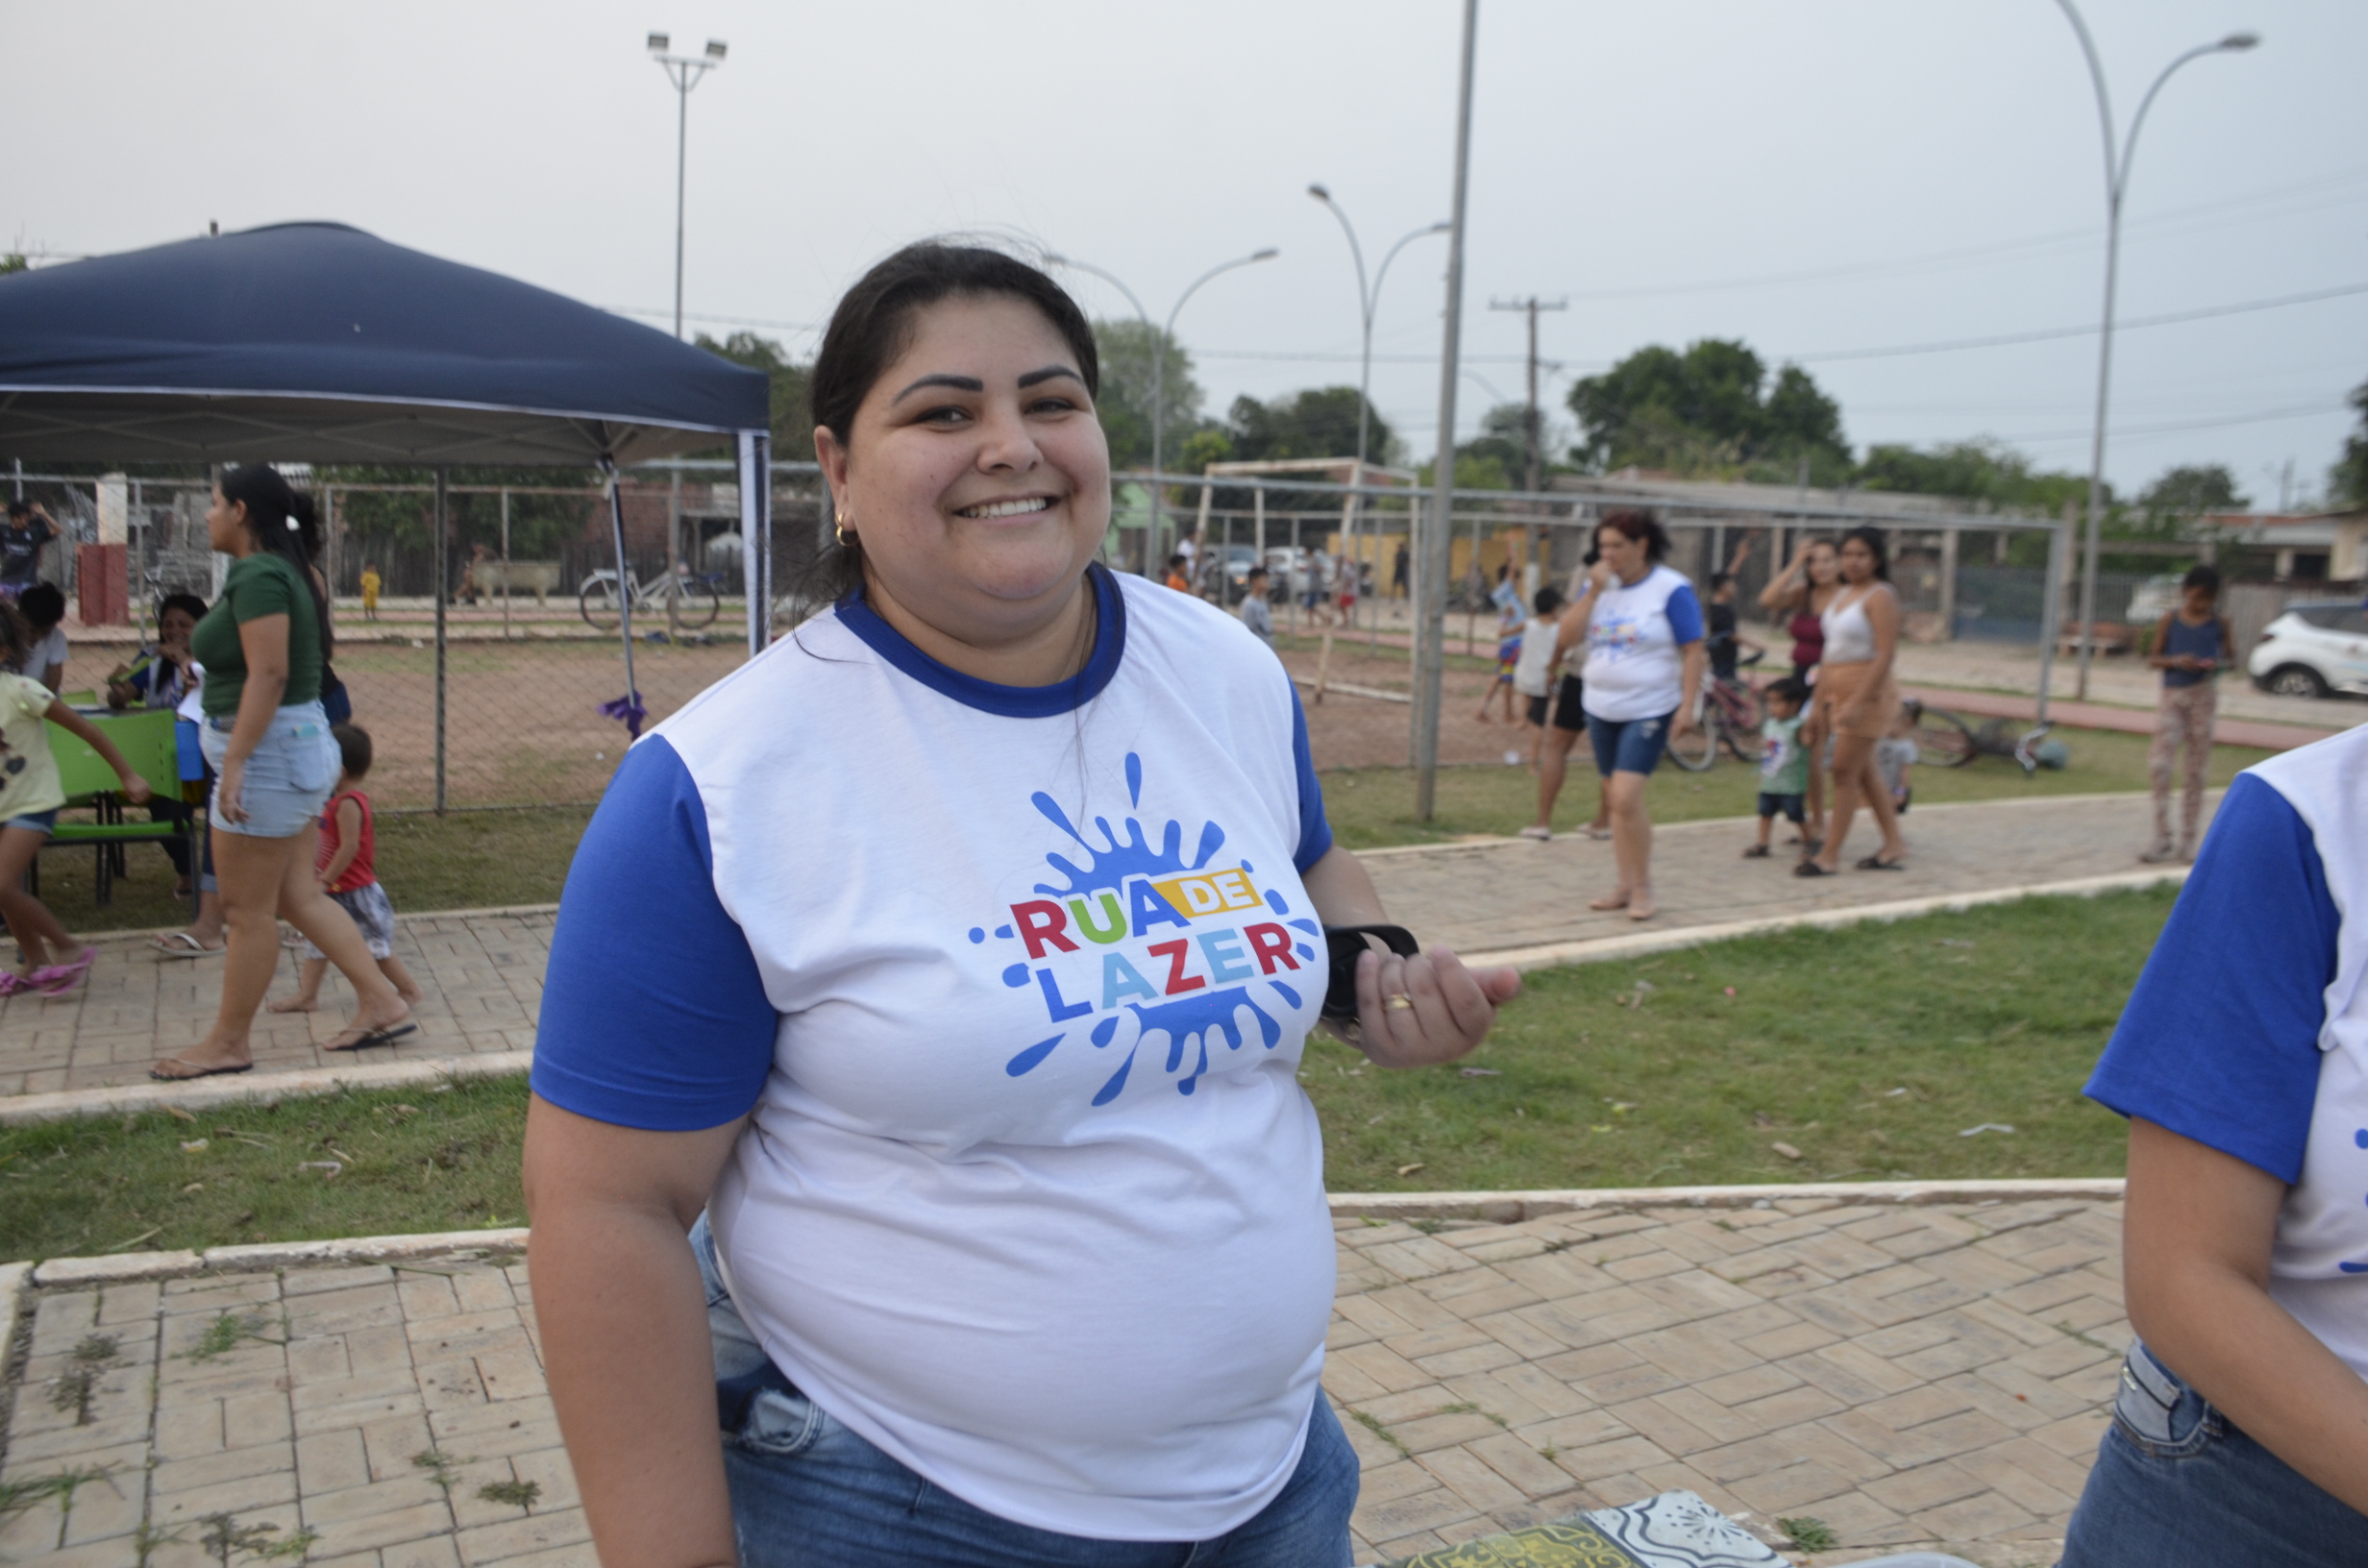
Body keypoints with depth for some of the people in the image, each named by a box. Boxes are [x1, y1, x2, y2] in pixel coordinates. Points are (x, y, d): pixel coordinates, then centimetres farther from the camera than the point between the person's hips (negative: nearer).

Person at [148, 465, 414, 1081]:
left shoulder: (257, 576, -16)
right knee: (299, 896, 13)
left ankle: (227, 1044, 12)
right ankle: (382, 1005, 15)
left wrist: (234, 762, -24)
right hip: (295, 747, 10)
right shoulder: (277, 571, 14)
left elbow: (268, 674, -23)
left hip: (268, 751, -10)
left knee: (247, 910, 1)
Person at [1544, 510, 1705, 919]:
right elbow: (1565, 638, 0)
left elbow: (1692, 652, -9)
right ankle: (1625, 885, 19)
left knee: (1626, 798, -15)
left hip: (1649, 711, -6)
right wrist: (1592, 592, -9)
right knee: (1614, 799, 10)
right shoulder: (1600, 586, 8)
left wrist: (1687, 707, -16)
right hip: (1601, 709, 6)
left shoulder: (1672, 589, -8)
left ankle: (1643, 889, -2)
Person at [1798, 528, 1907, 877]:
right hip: (1838, 691, 9)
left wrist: (1857, 702, -25)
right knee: (1864, 771, 13)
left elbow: (1885, 654, -19)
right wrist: (1821, 702, 15)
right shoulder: (1841, 595, 14)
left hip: (1867, 692, -9)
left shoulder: (1880, 596, -12)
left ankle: (1829, 856, -1)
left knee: (1845, 771, -6)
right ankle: (1894, 847, 22)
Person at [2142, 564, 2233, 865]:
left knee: (2195, 770, 4)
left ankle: (2188, 839, 12)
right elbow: (2153, 658, 5)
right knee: (2158, 763, -12)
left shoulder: (2220, 623, 4)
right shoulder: (2171, 619, 3)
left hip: (2203, 696, 0)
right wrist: (2176, 661, -15)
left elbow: (2232, 659, 9)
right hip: (2173, 695, 0)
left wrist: (2218, 664, -13)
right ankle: (2162, 837, -4)